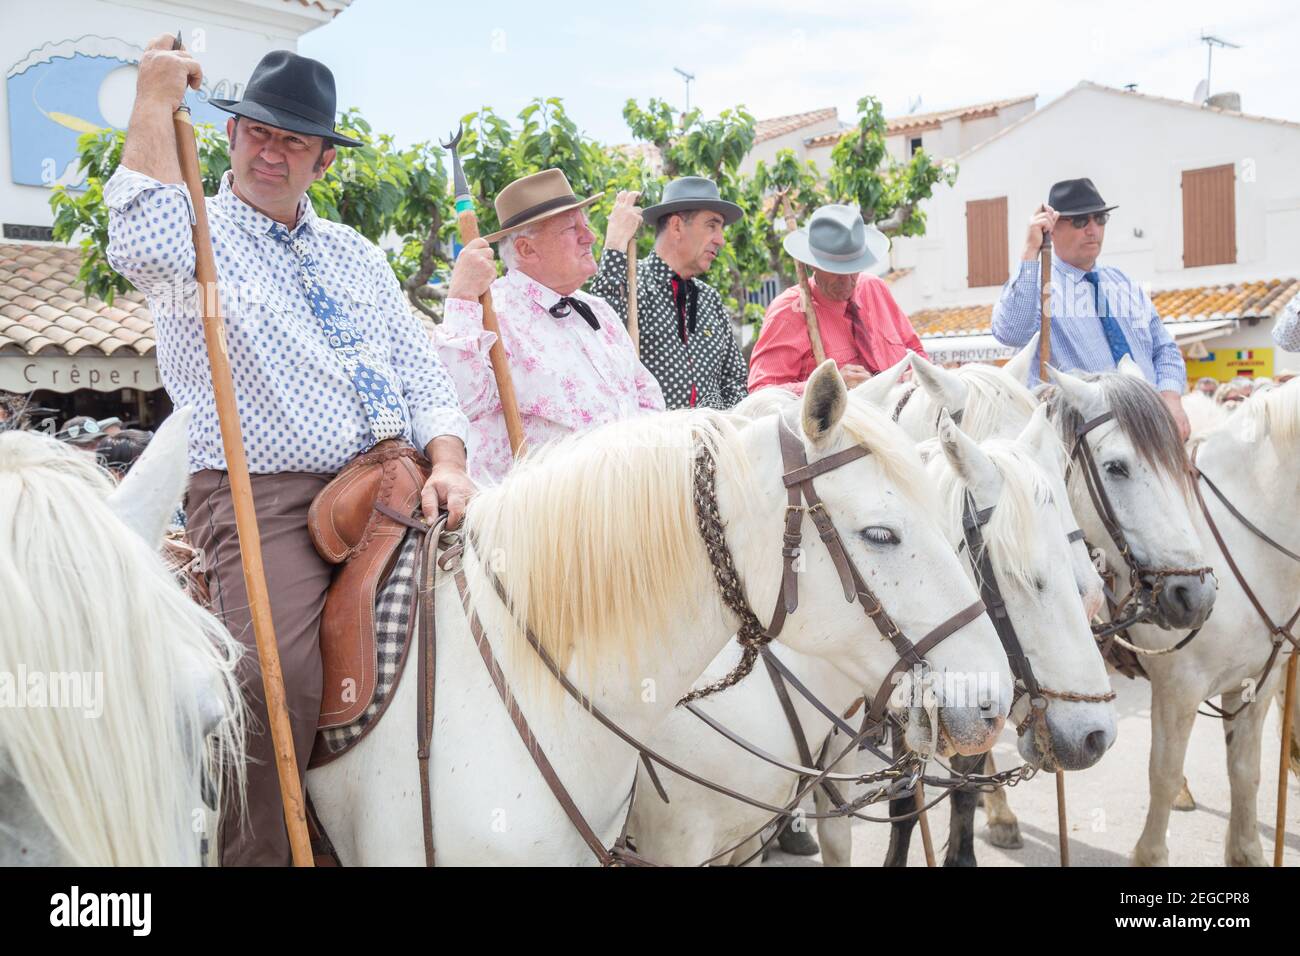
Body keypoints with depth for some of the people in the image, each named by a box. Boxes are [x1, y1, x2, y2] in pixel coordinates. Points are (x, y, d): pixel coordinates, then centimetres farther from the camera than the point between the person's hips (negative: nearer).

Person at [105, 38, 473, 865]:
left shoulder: (357, 255, 23)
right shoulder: (197, 240, 7)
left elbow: (421, 371, 16)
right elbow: (143, 248, -20)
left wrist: (447, 462, -3)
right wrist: (156, 100, -9)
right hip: (262, 498, -5)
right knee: (278, 677, -28)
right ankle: (254, 852, -9)